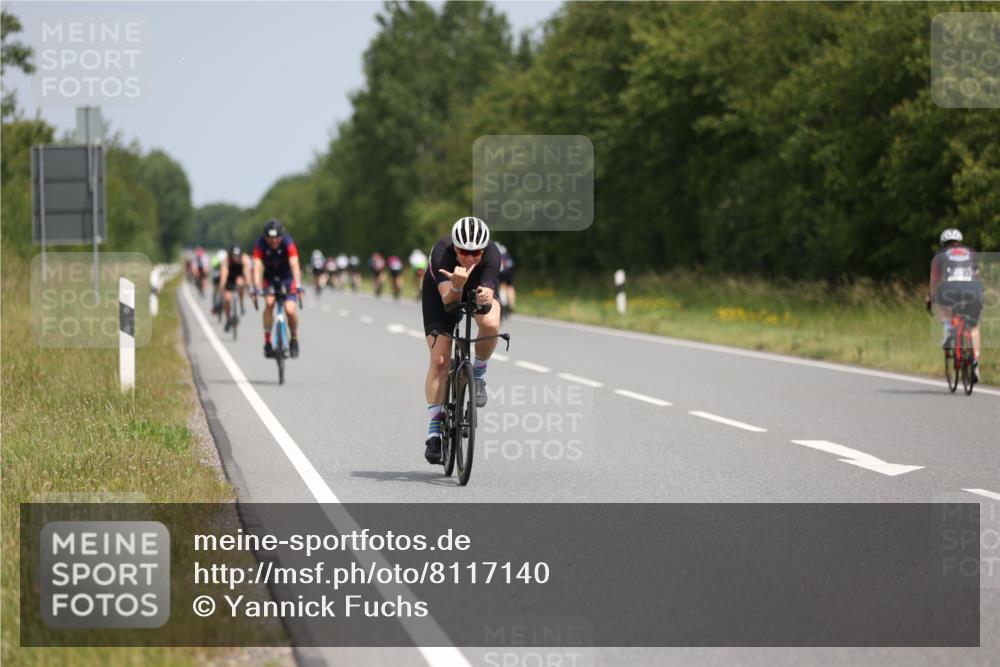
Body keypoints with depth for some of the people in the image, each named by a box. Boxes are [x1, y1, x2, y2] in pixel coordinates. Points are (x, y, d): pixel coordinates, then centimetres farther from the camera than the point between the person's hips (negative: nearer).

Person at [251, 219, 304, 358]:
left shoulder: (288, 243, -27)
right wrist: (256, 288, -45)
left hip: (287, 278, -1)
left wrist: (298, 286, -50)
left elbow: (294, 265, -37)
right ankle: (267, 342, -16)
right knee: (269, 303, -26)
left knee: (290, 310, -18)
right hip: (269, 278, 1)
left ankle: (294, 339, 10)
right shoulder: (260, 244, -24)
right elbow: (257, 267, -32)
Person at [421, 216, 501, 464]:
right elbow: (448, 300, -41)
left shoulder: (492, 255, -34)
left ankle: (478, 374, -5)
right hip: (441, 292, -1)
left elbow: (488, 297, -37)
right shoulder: (442, 253, -37)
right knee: (439, 360, -13)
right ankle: (434, 431, -6)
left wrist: (484, 299, -60)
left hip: (480, 288, 1)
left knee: (490, 324, -34)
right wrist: (457, 285, -61)